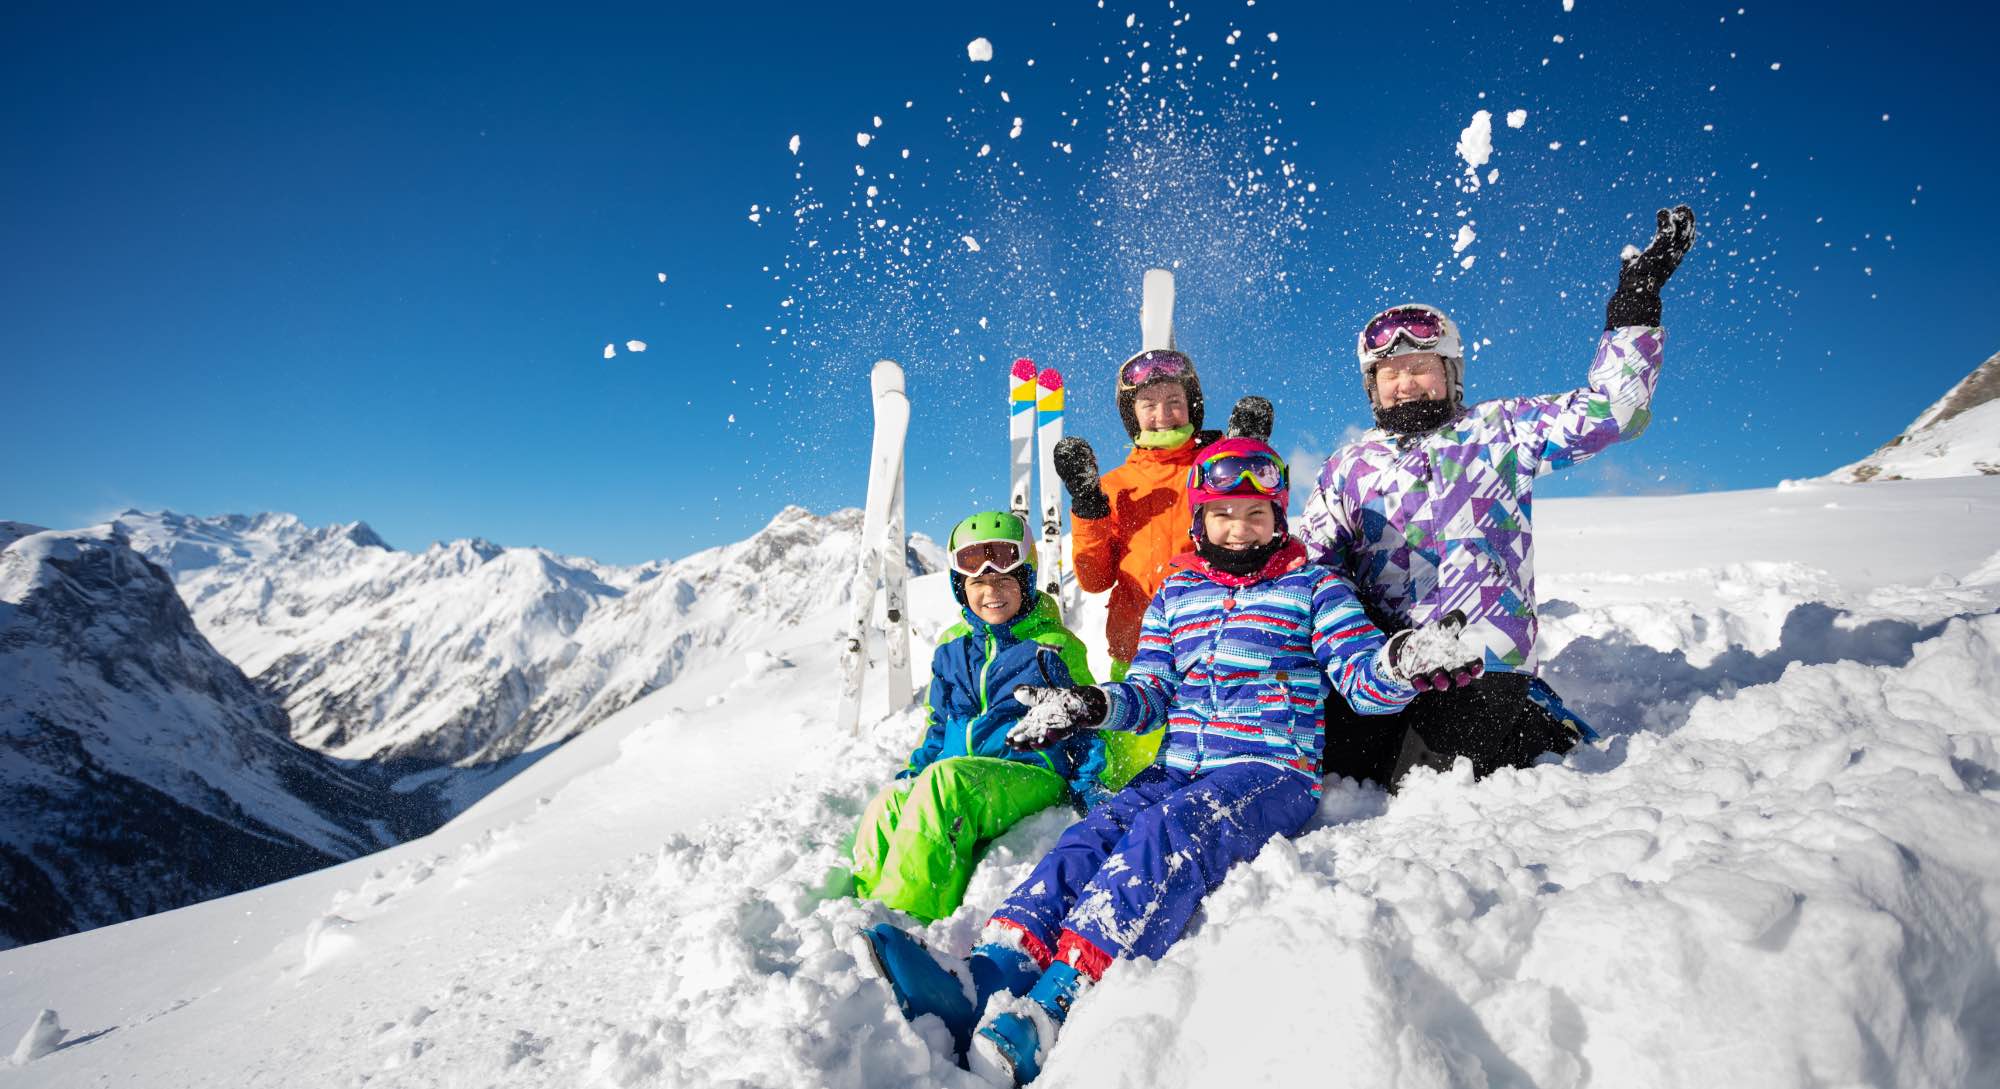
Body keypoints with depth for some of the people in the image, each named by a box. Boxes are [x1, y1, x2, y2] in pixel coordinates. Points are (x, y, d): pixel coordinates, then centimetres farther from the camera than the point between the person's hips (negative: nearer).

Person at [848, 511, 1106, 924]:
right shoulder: (951, 646, 20)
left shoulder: (1055, 645, 6)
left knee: (945, 781, -38)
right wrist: (916, 768, 12)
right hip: (955, 772, 5)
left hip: (1030, 775, -5)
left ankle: (907, 913, -41)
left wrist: (1088, 783, -5)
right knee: (885, 809, -28)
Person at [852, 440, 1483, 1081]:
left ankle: (1053, 1003, -50)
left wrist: (1402, 662, -22)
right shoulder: (1173, 597, 19)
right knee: (1096, 831, -24)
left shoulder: (1314, 588, 9)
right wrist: (1088, 706, -4)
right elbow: (1149, 693, 15)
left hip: (1272, 769, -4)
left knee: (1170, 830, -33)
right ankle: (985, 978, -43)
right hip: (1179, 769, 4)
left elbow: (1361, 677, 1)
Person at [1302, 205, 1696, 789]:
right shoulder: (1349, 465, 17)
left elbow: (1605, 411, 3)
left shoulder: (1500, 429, 11)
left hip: (1485, 669, -2)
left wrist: (1635, 303, -3)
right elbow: (1309, 566, 18)